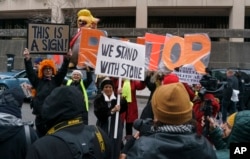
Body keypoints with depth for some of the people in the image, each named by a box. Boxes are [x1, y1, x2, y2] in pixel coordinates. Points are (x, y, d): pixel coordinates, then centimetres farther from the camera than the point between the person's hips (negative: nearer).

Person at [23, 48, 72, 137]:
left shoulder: (56, 80, 6)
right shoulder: (38, 81, 4)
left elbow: (63, 70, -5)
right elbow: (30, 71, -7)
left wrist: (67, 59, -20)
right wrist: (27, 59, -22)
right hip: (40, 115, 0)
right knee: (41, 136, 11)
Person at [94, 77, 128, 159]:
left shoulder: (117, 98, 2)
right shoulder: (98, 99, -3)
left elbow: (124, 108, -13)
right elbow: (98, 113, -15)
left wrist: (121, 98, -29)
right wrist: (112, 110, -26)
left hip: (116, 126, 1)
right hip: (103, 127, -1)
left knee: (115, 148, 5)